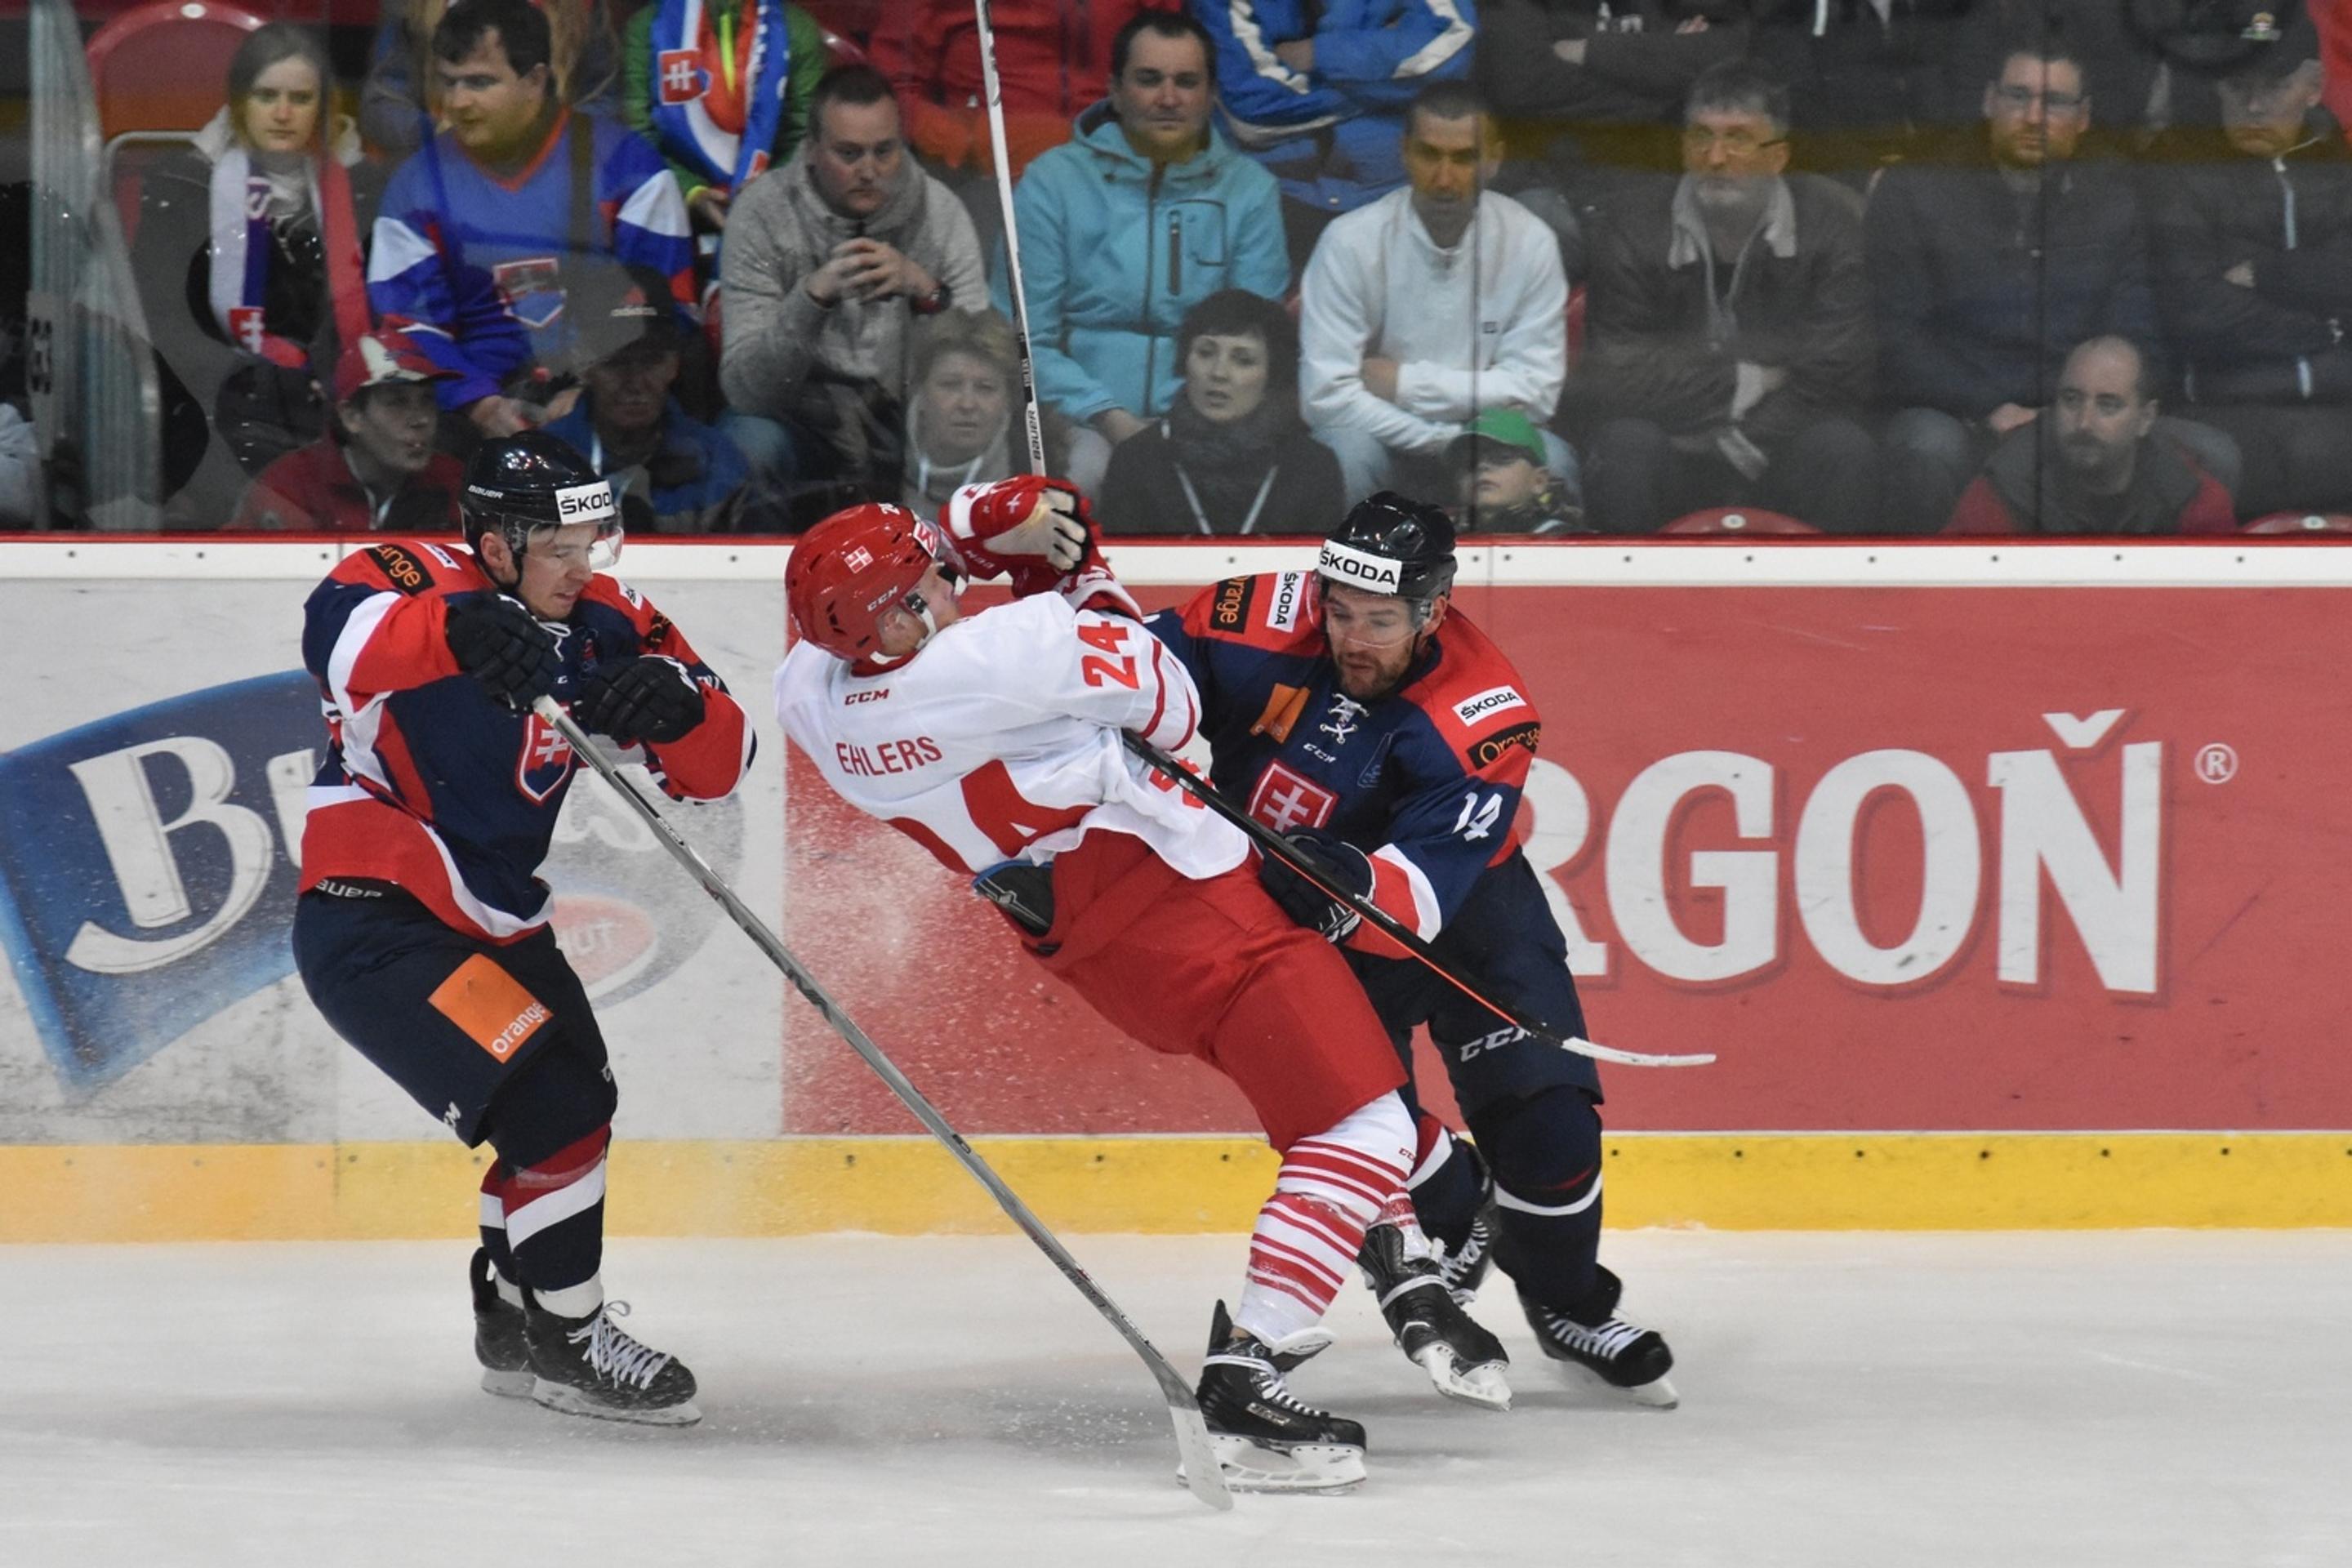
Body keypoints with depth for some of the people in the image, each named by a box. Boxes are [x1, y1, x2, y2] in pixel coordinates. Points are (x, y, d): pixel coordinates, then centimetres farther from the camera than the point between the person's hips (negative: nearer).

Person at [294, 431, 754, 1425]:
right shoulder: (423, 584, -17)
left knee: (573, 1106, 23)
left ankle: (516, 1323, 43)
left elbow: (717, 765, -1)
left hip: (492, 922, 9)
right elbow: (337, 634, -40)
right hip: (373, 924, -9)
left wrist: (677, 700, -23)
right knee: (557, 1110, -17)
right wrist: (455, 631, -57)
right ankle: (568, 1338, -2)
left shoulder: (601, 624, 3)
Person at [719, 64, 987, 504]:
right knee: (751, 441, -34)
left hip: (908, 428, 1)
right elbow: (744, 389, -18)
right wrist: (814, 296, -34)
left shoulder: (940, 212, -5)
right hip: (806, 426, -1)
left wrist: (926, 291, -29)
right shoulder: (762, 214, -11)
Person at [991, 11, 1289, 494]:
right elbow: (1021, 339, 0)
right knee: (1088, 469, -35)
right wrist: (1108, 417, -15)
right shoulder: (1053, 182, 5)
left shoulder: (1250, 191, 10)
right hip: (1079, 424, -1)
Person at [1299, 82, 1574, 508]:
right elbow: (1326, 394, -19)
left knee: (1549, 461, -29)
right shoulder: (1351, 242, -12)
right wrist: (1448, 439, -20)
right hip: (1385, 441, -1)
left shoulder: (1529, 242, -7)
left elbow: (1534, 392, -9)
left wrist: (1404, 382, -13)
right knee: (1347, 452, -34)